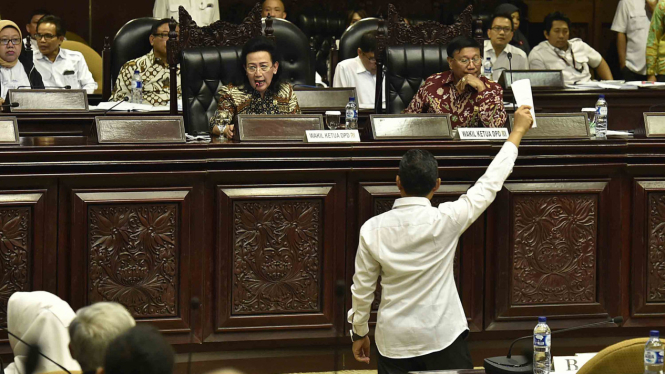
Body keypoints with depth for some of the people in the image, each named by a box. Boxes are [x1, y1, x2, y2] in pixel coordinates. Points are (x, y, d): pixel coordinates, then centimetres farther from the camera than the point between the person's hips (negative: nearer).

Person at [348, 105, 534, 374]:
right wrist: (518, 131, 10)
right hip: (442, 339, -2)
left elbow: (362, 290, 1)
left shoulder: (372, 229, -7)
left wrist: (359, 333, 18)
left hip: (394, 342, 2)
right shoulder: (445, 221, -13)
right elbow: (490, 184, -1)